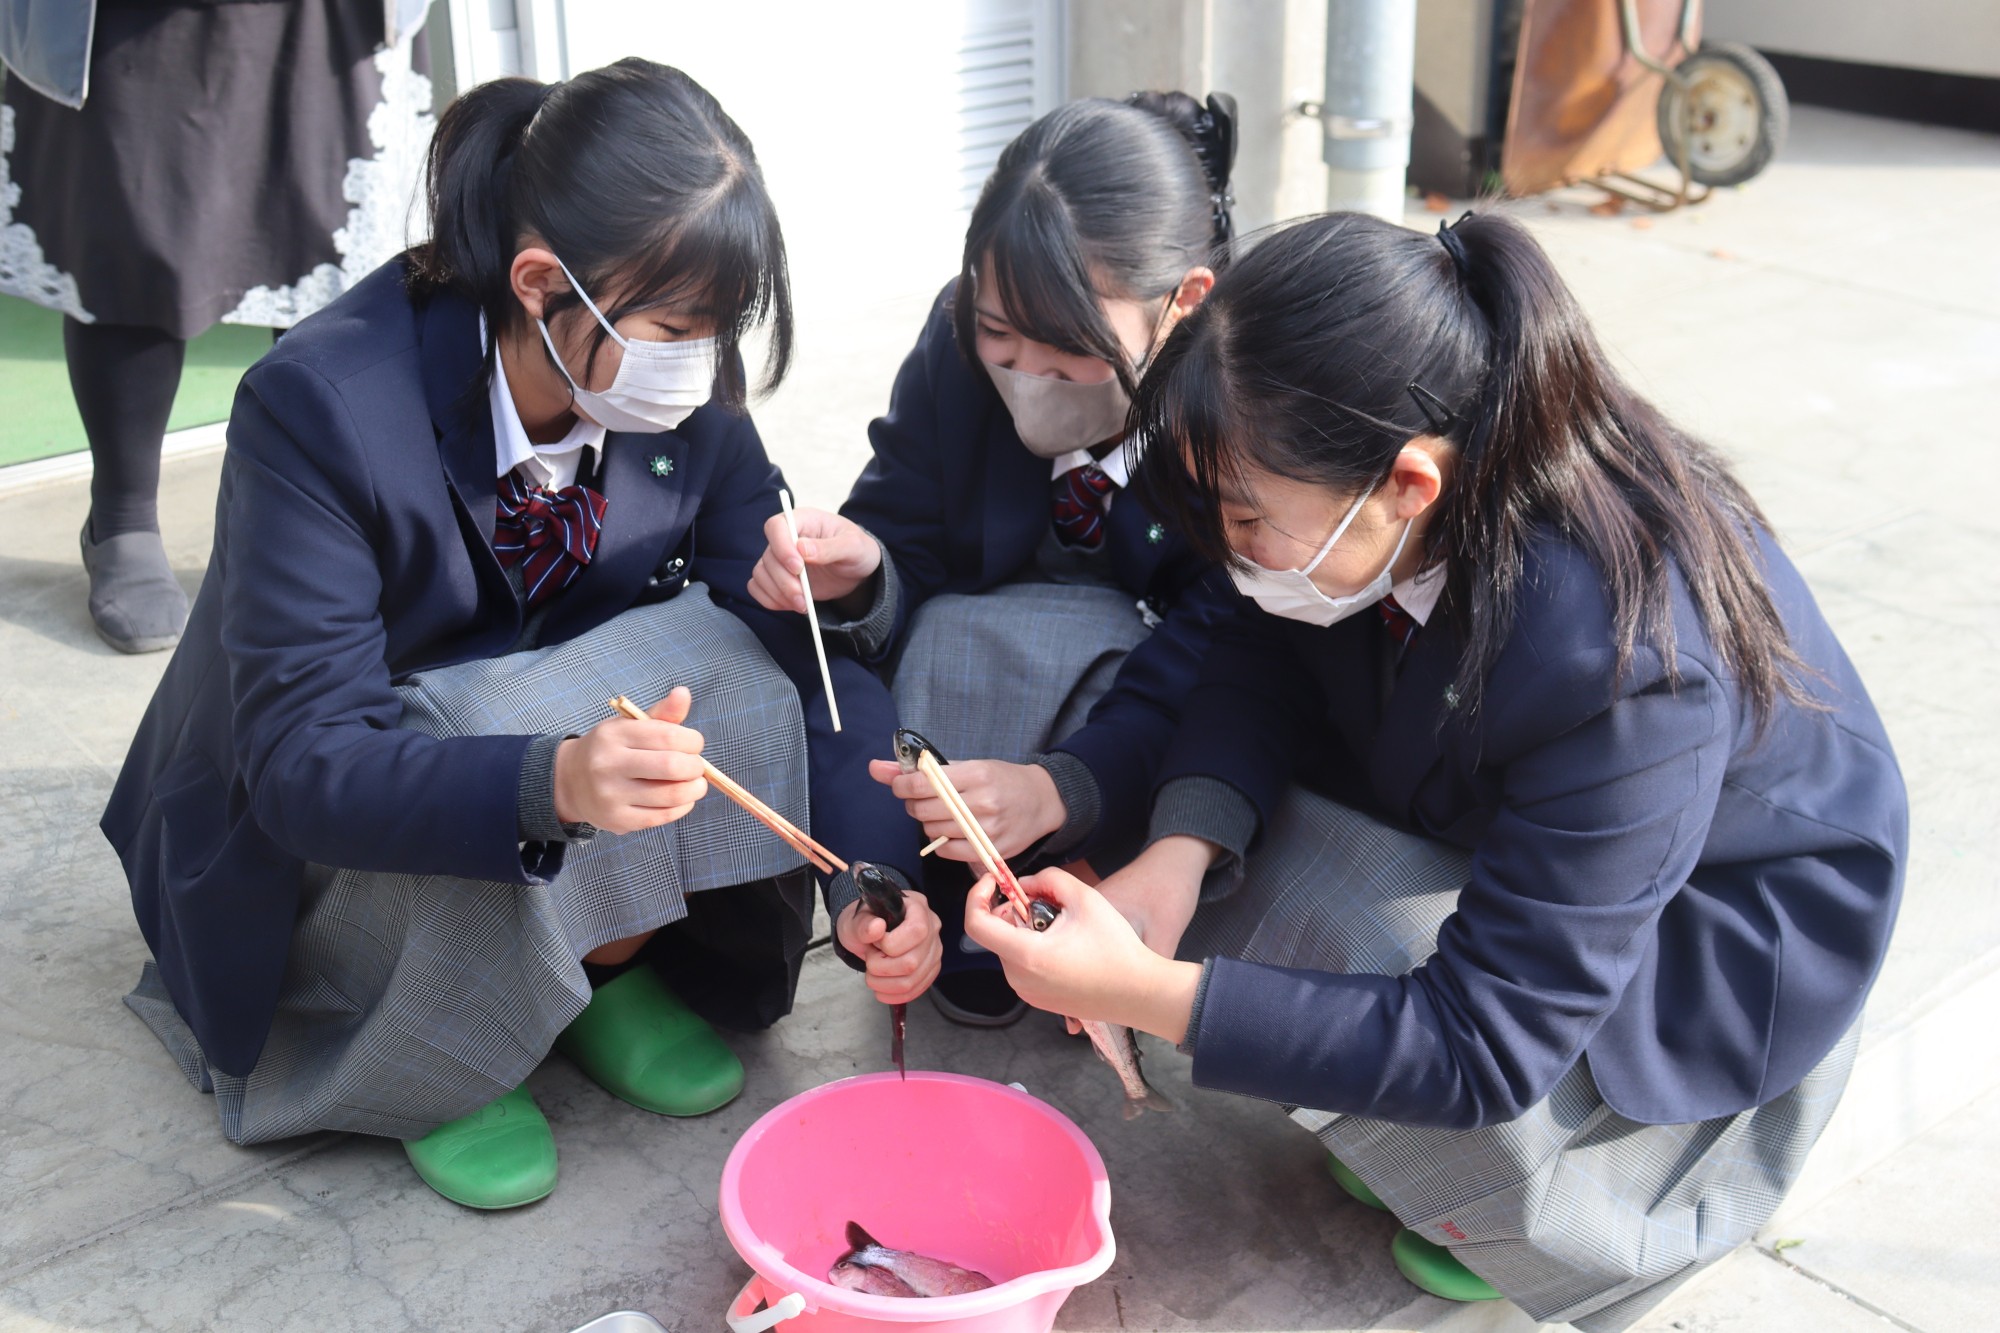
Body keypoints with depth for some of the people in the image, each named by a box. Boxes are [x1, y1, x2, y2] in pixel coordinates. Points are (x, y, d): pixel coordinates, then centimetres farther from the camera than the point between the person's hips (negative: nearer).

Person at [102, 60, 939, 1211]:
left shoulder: (690, 407, -16)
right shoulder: (321, 407, -30)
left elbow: (798, 655, -14)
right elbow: (302, 764, -34)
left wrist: (870, 879, -30)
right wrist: (555, 783, -52)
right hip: (316, 845, -4)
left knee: (714, 653, -24)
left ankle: (609, 970, -3)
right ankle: (431, 1051, -6)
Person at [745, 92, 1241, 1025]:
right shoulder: (960, 343, -16)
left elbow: (1218, 666, -30)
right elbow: (911, 573, -10)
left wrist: (1061, 788, -47)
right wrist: (859, 578, -36)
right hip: (984, 662, 2)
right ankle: (969, 931, -8)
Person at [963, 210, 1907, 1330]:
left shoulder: (1631, 670, -41)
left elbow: (1482, 1046, -36)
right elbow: (1269, 661, -10)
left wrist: (1152, 996, -40)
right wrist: (1178, 854, -31)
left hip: (1700, 932, -6)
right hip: (1484, 817, 6)